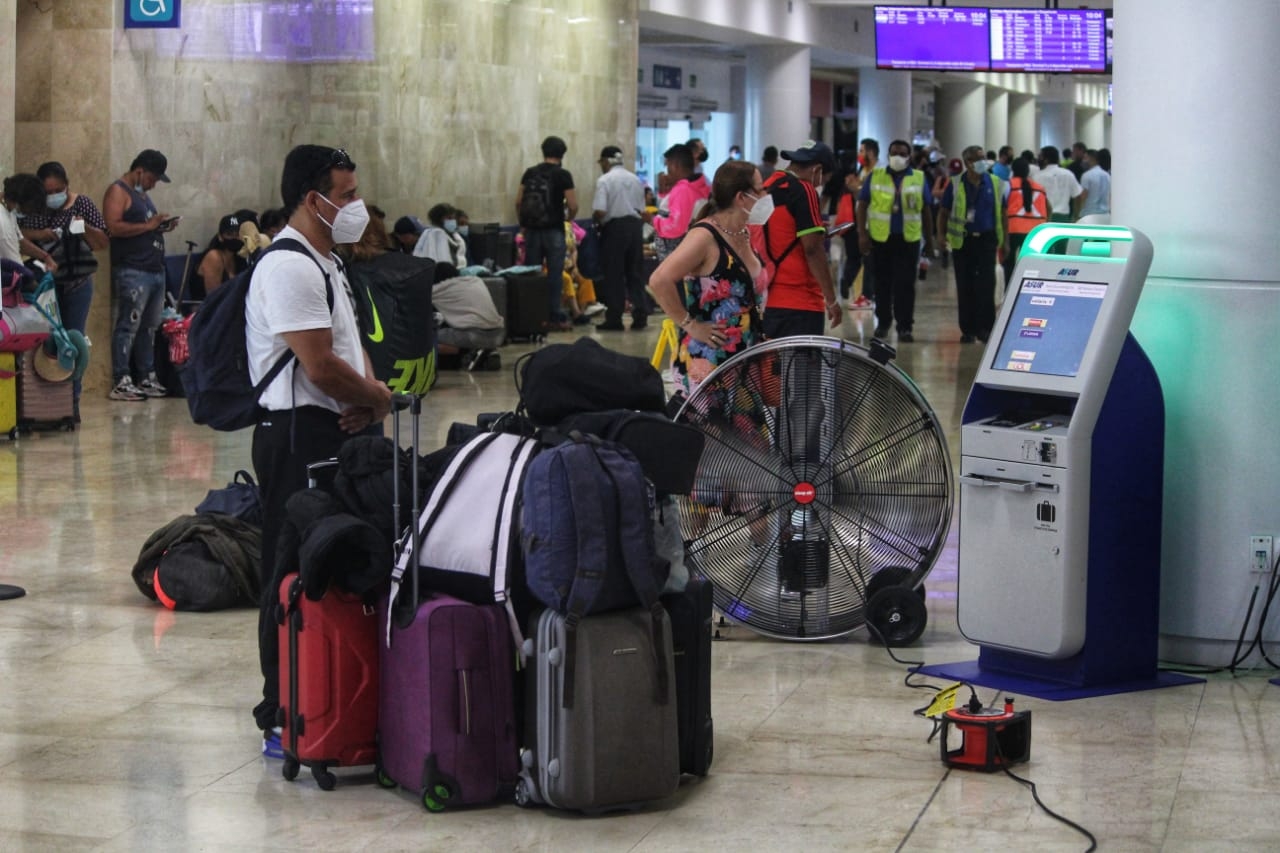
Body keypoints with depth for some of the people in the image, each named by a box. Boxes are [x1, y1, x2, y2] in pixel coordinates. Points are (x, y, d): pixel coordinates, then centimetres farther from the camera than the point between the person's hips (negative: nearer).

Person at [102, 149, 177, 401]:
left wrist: (162, 227, 10)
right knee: (128, 327, -10)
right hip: (132, 272, -9)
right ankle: (120, 383, -11)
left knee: (149, 328, 10)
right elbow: (114, 227, -18)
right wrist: (148, 225, -17)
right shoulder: (118, 191, -5)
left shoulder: (141, 193, 23)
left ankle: (146, 378, 14)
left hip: (155, 270, 9)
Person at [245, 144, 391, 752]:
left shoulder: (326, 263, 18)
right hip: (301, 436, -10)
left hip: (342, 433, 10)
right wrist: (380, 399, -4)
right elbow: (320, 366, -21)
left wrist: (370, 395, 1)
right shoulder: (289, 268, -15)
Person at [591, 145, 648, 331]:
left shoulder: (605, 180, -9)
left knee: (613, 275, 1)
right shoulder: (635, 179, 10)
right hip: (635, 225, 5)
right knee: (635, 272, 10)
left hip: (614, 227, -5)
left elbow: (600, 211, -16)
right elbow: (642, 211, 9)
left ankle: (614, 319, 3)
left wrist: (595, 219, 3)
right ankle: (640, 314, 6)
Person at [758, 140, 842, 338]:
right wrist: (831, 299, -12)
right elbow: (812, 249, -16)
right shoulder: (804, 191, -11)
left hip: (765, 300, 8)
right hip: (799, 304, -8)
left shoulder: (767, 188, 11)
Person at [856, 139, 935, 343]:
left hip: (908, 239, -1)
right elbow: (862, 205, 4)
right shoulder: (875, 177, 4)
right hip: (880, 238, 1)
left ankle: (905, 326, -1)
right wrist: (862, 234, -4)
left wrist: (929, 239, 10)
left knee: (905, 284, -4)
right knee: (883, 283, 11)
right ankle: (883, 322, 25)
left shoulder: (919, 179, 5)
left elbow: (926, 210, 10)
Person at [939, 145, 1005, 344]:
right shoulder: (955, 185, 2)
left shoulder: (995, 184, 5)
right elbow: (945, 212, 6)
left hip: (986, 240, 0)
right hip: (962, 240, 0)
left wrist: (1004, 240, 6)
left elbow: (1002, 213, 10)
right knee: (965, 287, 4)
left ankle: (984, 328, 0)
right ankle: (968, 330, 12)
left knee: (986, 285, -5)